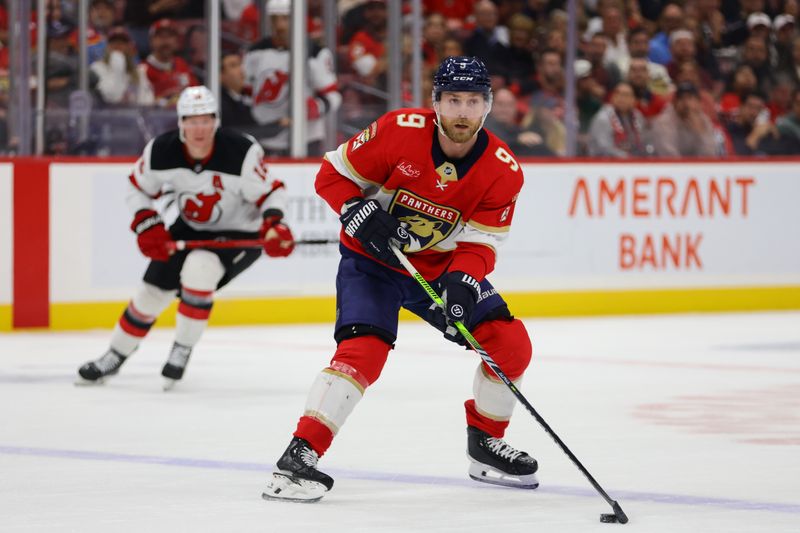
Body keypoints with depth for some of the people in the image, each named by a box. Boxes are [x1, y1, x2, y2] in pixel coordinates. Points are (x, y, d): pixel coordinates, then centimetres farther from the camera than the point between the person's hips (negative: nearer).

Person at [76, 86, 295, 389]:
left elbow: (269, 193, -19)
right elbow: (138, 188, -1)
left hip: (239, 233, -4)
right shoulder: (161, 151, -18)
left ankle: (182, 351, -11)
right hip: (190, 228, 4)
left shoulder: (241, 152, -29)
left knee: (198, 268, -31)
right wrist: (147, 225, -15)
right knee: (154, 290, 5)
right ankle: (114, 357, 28)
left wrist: (273, 225, -36)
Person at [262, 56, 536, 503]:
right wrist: (362, 216, -29)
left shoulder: (503, 171, -15)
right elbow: (333, 174, -13)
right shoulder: (399, 131, -23)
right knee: (363, 349, -25)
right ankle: (300, 454, -22)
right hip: (373, 258, -4)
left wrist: (464, 282, -35)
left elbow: (480, 243, -15)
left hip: (445, 265, 4)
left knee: (511, 343, -6)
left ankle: (485, 442, 17)